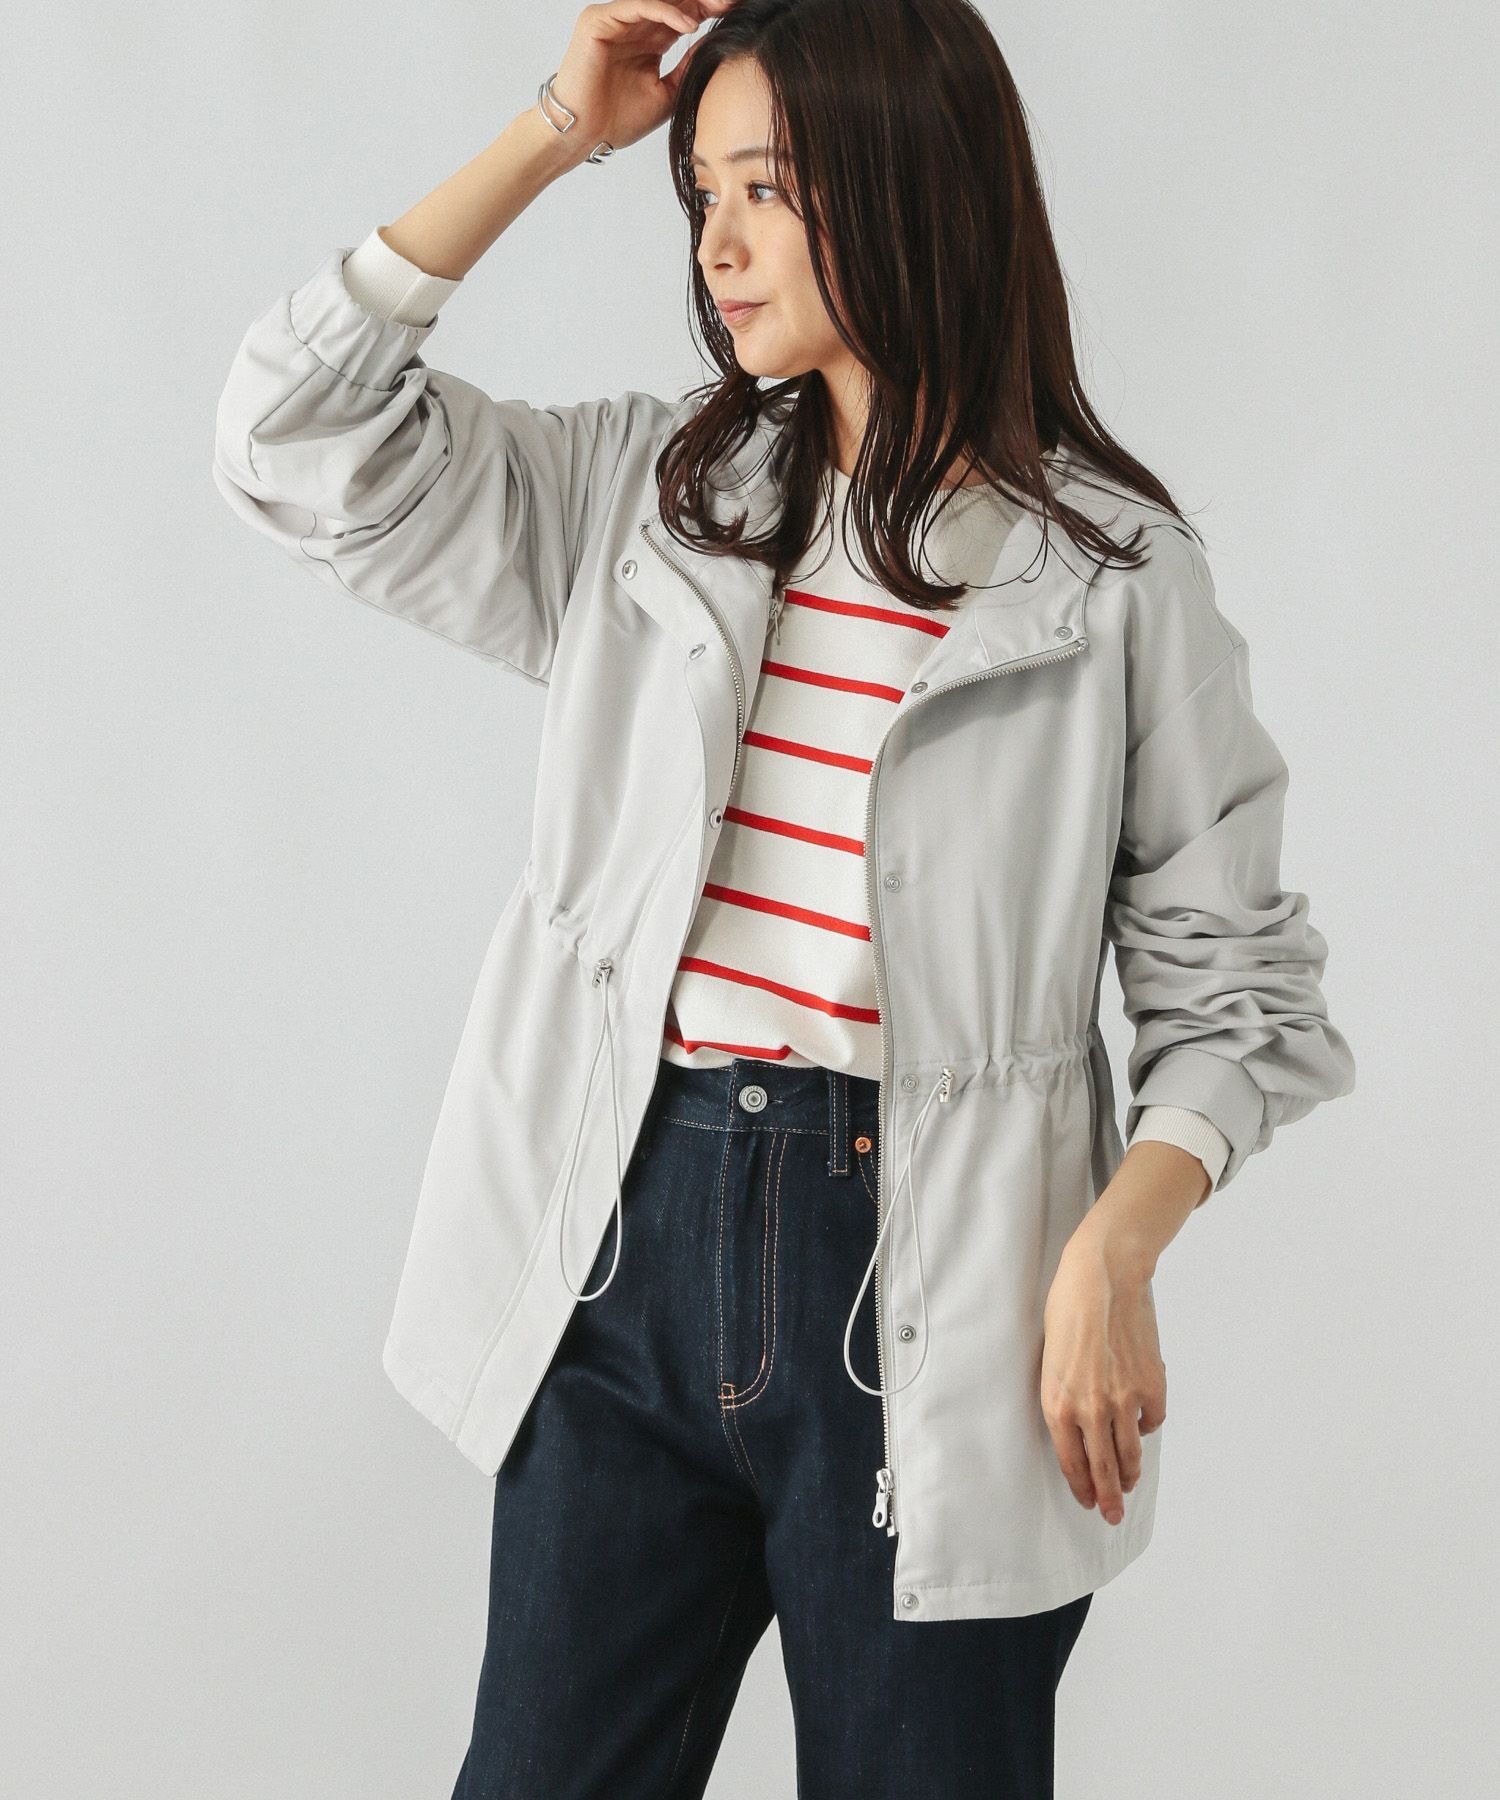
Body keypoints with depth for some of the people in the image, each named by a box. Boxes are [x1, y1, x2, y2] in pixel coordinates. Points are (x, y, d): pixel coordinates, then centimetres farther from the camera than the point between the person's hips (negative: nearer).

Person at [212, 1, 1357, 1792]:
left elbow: (1228, 980, 0)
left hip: (928, 1290, -3)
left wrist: (1112, 1252, -16)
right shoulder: (645, 489, 8)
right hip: (634, 1240, 3)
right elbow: (294, 435, 1)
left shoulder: (1113, 571, -2)